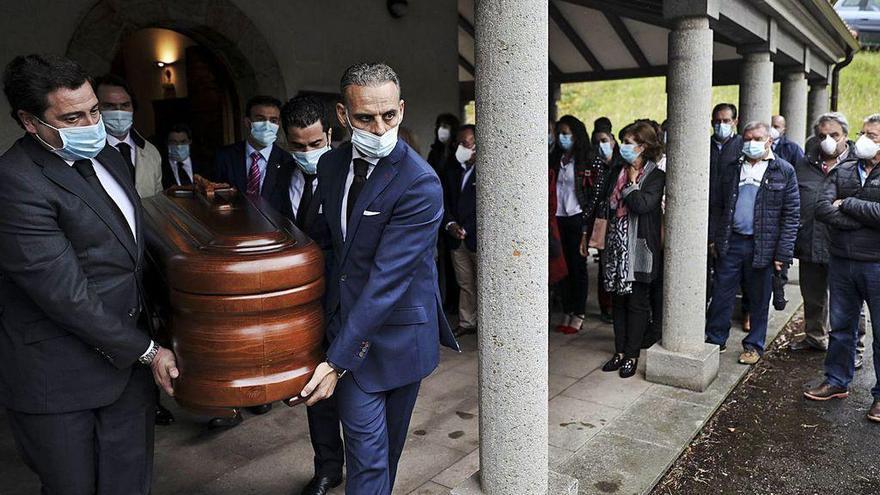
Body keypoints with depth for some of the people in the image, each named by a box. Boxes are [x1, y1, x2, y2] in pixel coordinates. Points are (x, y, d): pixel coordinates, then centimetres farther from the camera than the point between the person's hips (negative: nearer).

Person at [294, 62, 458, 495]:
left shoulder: (421, 184, -21)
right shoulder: (331, 164, 1)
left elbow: (386, 279, -25)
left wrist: (337, 361, -26)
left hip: (396, 333, -4)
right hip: (348, 321, 4)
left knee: (387, 440, 15)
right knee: (366, 446, 10)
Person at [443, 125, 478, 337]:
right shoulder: (452, 171, 13)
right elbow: (445, 201, 13)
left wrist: (466, 230, -13)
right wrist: (450, 224, -3)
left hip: (478, 238, -6)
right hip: (457, 239, 6)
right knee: (465, 284, 14)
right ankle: (467, 322, 23)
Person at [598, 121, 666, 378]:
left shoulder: (656, 176, -7)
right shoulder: (617, 171, 11)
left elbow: (642, 206, -23)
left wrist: (632, 181, -9)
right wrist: (601, 235, 11)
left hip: (639, 246, -6)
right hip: (616, 242, 6)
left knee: (637, 302, 4)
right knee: (618, 299, 11)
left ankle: (632, 354, 14)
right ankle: (620, 351, 21)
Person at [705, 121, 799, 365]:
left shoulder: (784, 171, -1)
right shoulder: (733, 168, 9)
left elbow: (791, 214, -4)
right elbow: (717, 205, 12)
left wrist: (783, 253, -9)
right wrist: (714, 238, 5)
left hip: (762, 246, -2)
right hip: (730, 242, 3)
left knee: (759, 299, 9)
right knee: (721, 294, 6)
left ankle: (754, 345, 24)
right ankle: (715, 339, 20)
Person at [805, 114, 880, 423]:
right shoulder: (842, 172, 6)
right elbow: (823, 209, -8)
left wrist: (847, 205, -14)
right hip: (841, 261, 4)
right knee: (841, 326, 16)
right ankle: (837, 382, 31)